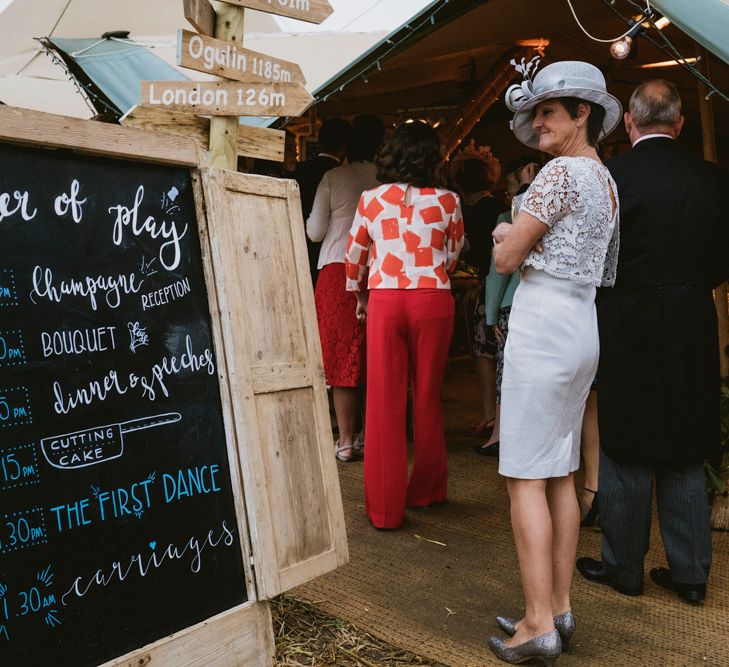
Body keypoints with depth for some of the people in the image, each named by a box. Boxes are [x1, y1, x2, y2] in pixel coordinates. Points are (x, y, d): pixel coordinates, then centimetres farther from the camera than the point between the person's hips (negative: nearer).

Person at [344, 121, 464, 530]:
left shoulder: (371, 200, 5)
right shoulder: (447, 202, 3)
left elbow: (356, 256, 13)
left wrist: (360, 295, 30)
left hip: (384, 301, 0)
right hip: (433, 301, 0)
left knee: (385, 404, 4)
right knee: (428, 398, 13)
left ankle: (386, 508, 9)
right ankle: (425, 491, 28)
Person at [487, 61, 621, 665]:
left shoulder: (561, 171, -11)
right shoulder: (606, 179, 18)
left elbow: (506, 259, -10)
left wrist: (504, 234, 10)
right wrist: (516, 234, 13)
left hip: (543, 323, -9)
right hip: (583, 323, 10)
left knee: (525, 476, -4)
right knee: (560, 474, 11)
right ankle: (560, 609, 19)